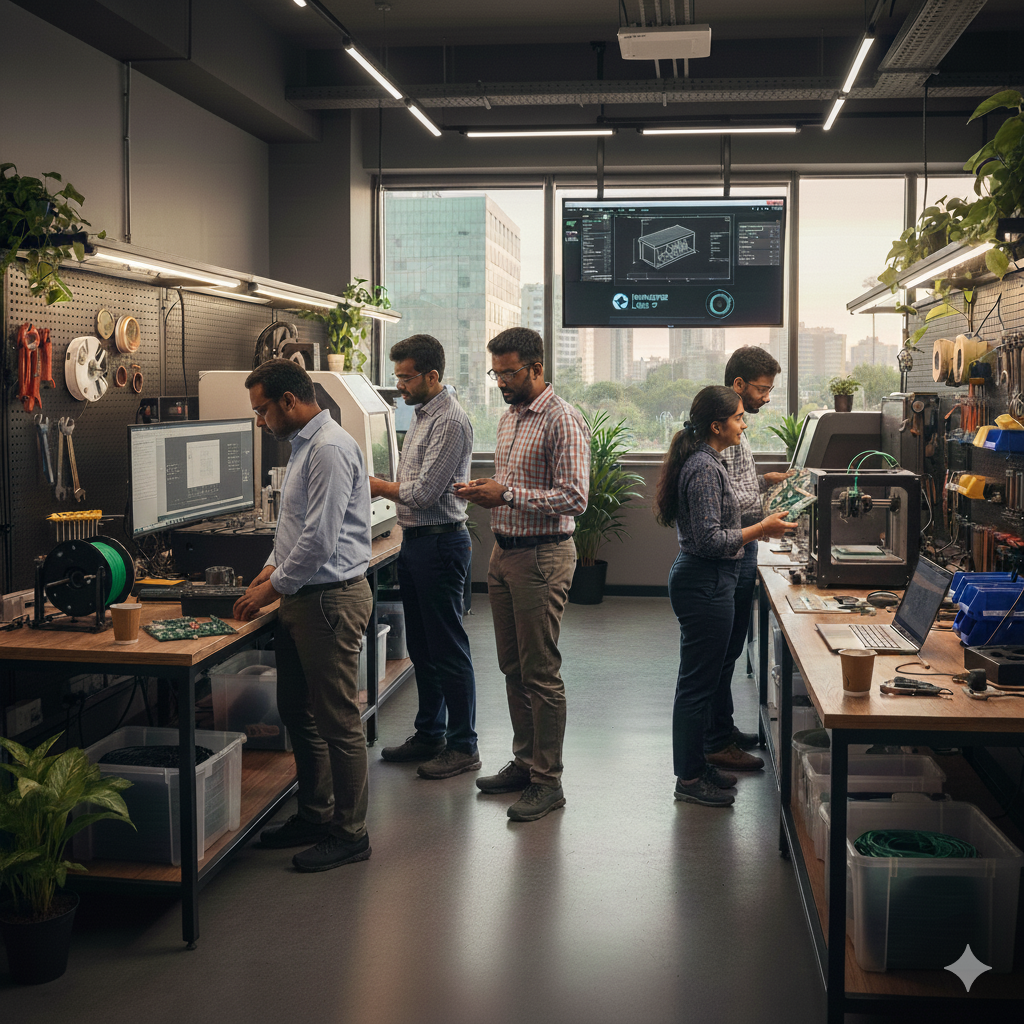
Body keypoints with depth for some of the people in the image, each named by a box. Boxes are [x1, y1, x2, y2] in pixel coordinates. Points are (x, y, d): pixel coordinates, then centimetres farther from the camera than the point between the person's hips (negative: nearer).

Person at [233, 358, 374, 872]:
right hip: (302, 595, 11)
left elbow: (321, 538, -22)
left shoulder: (330, 448, -18)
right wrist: (273, 567, 13)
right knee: (297, 712, 18)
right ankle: (315, 814, 31)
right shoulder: (303, 444, 15)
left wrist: (273, 589, -13)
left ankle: (349, 833, 11)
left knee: (338, 720, -1)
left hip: (331, 598, -11)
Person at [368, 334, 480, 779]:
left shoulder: (451, 421, -17)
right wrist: (383, 488, 5)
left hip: (440, 543, -10)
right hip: (415, 541, 10)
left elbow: (423, 492, -21)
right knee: (421, 646, 16)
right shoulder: (422, 416, 14)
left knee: (448, 649, -2)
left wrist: (379, 486, -6)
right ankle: (429, 734, 28)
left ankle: (463, 746, 8)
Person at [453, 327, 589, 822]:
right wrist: (485, 491, 3)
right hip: (504, 553, 9)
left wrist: (506, 494, -23)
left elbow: (574, 498, -22)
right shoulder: (509, 417, 14)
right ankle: (524, 762, 27)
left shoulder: (562, 420, -15)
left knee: (541, 672, -3)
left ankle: (547, 781, 6)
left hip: (542, 557, -9)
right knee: (513, 667, 15)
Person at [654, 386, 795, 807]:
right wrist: (762, 529, -17)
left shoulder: (704, 461, 13)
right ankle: (689, 778, 8)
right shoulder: (705, 468, -20)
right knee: (699, 682, -2)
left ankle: (695, 763, 28)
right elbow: (710, 540, -24)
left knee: (701, 679, 17)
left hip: (701, 581, 11)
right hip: (706, 584, -11)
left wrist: (756, 524, 20)